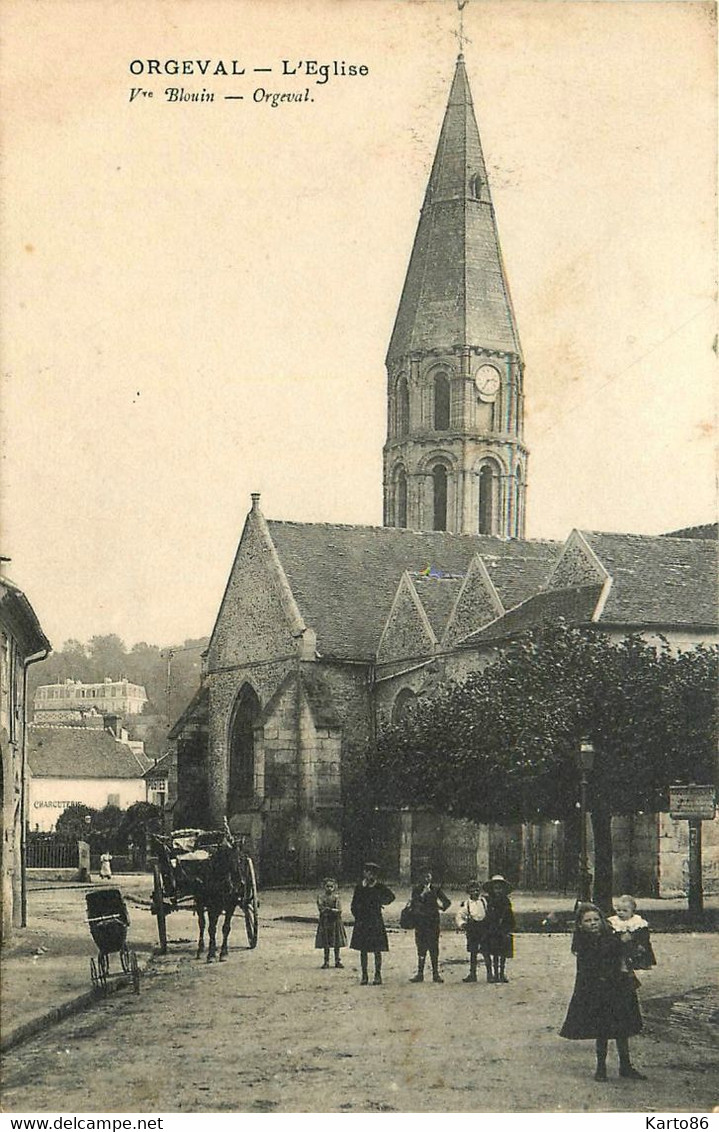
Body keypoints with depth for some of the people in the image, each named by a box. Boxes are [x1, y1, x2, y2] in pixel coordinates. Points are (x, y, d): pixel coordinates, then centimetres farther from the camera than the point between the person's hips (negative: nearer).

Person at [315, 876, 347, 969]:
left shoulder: (336, 897, 3)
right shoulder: (321, 897, 1)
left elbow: (339, 910, -5)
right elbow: (321, 909, -10)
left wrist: (328, 909, -16)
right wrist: (332, 910, -14)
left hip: (335, 921, 1)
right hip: (325, 922, -1)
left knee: (337, 943, 4)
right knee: (326, 944, 2)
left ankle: (337, 961, 13)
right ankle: (326, 962, 10)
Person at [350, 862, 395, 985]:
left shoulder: (380, 887, 0)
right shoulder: (360, 887, 4)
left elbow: (391, 896, 16)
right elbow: (354, 906, 8)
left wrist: (382, 902, 7)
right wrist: (358, 917, 0)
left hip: (376, 923, -2)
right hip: (362, 922, 2)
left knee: (377, 950, -1)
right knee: (363, 950, 4)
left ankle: (378, 975, 7)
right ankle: (364, 976, 10)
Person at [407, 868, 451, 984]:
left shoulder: (436, 888, 7)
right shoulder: (417, 889, 5)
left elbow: (447, 901, 15)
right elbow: (413, 902, -7)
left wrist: (441, 907, -1)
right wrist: (422, 895, -15)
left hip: (433, 921, 0)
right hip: (420, 921, 0)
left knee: (434, 948, -1)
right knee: (421, 948, 1)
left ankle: (436, 974, 2)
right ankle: (420, 973, 4)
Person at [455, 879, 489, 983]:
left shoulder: (485, 901, 6)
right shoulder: (466, 904, 7)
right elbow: (459, 916, 5)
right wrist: (462, 924, -13)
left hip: (484, 929, -1)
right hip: (472, 930, 1)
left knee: (486, 952, -4)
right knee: (473, 953, 6)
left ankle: (489, 974, 4)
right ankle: (472, 974, 15)